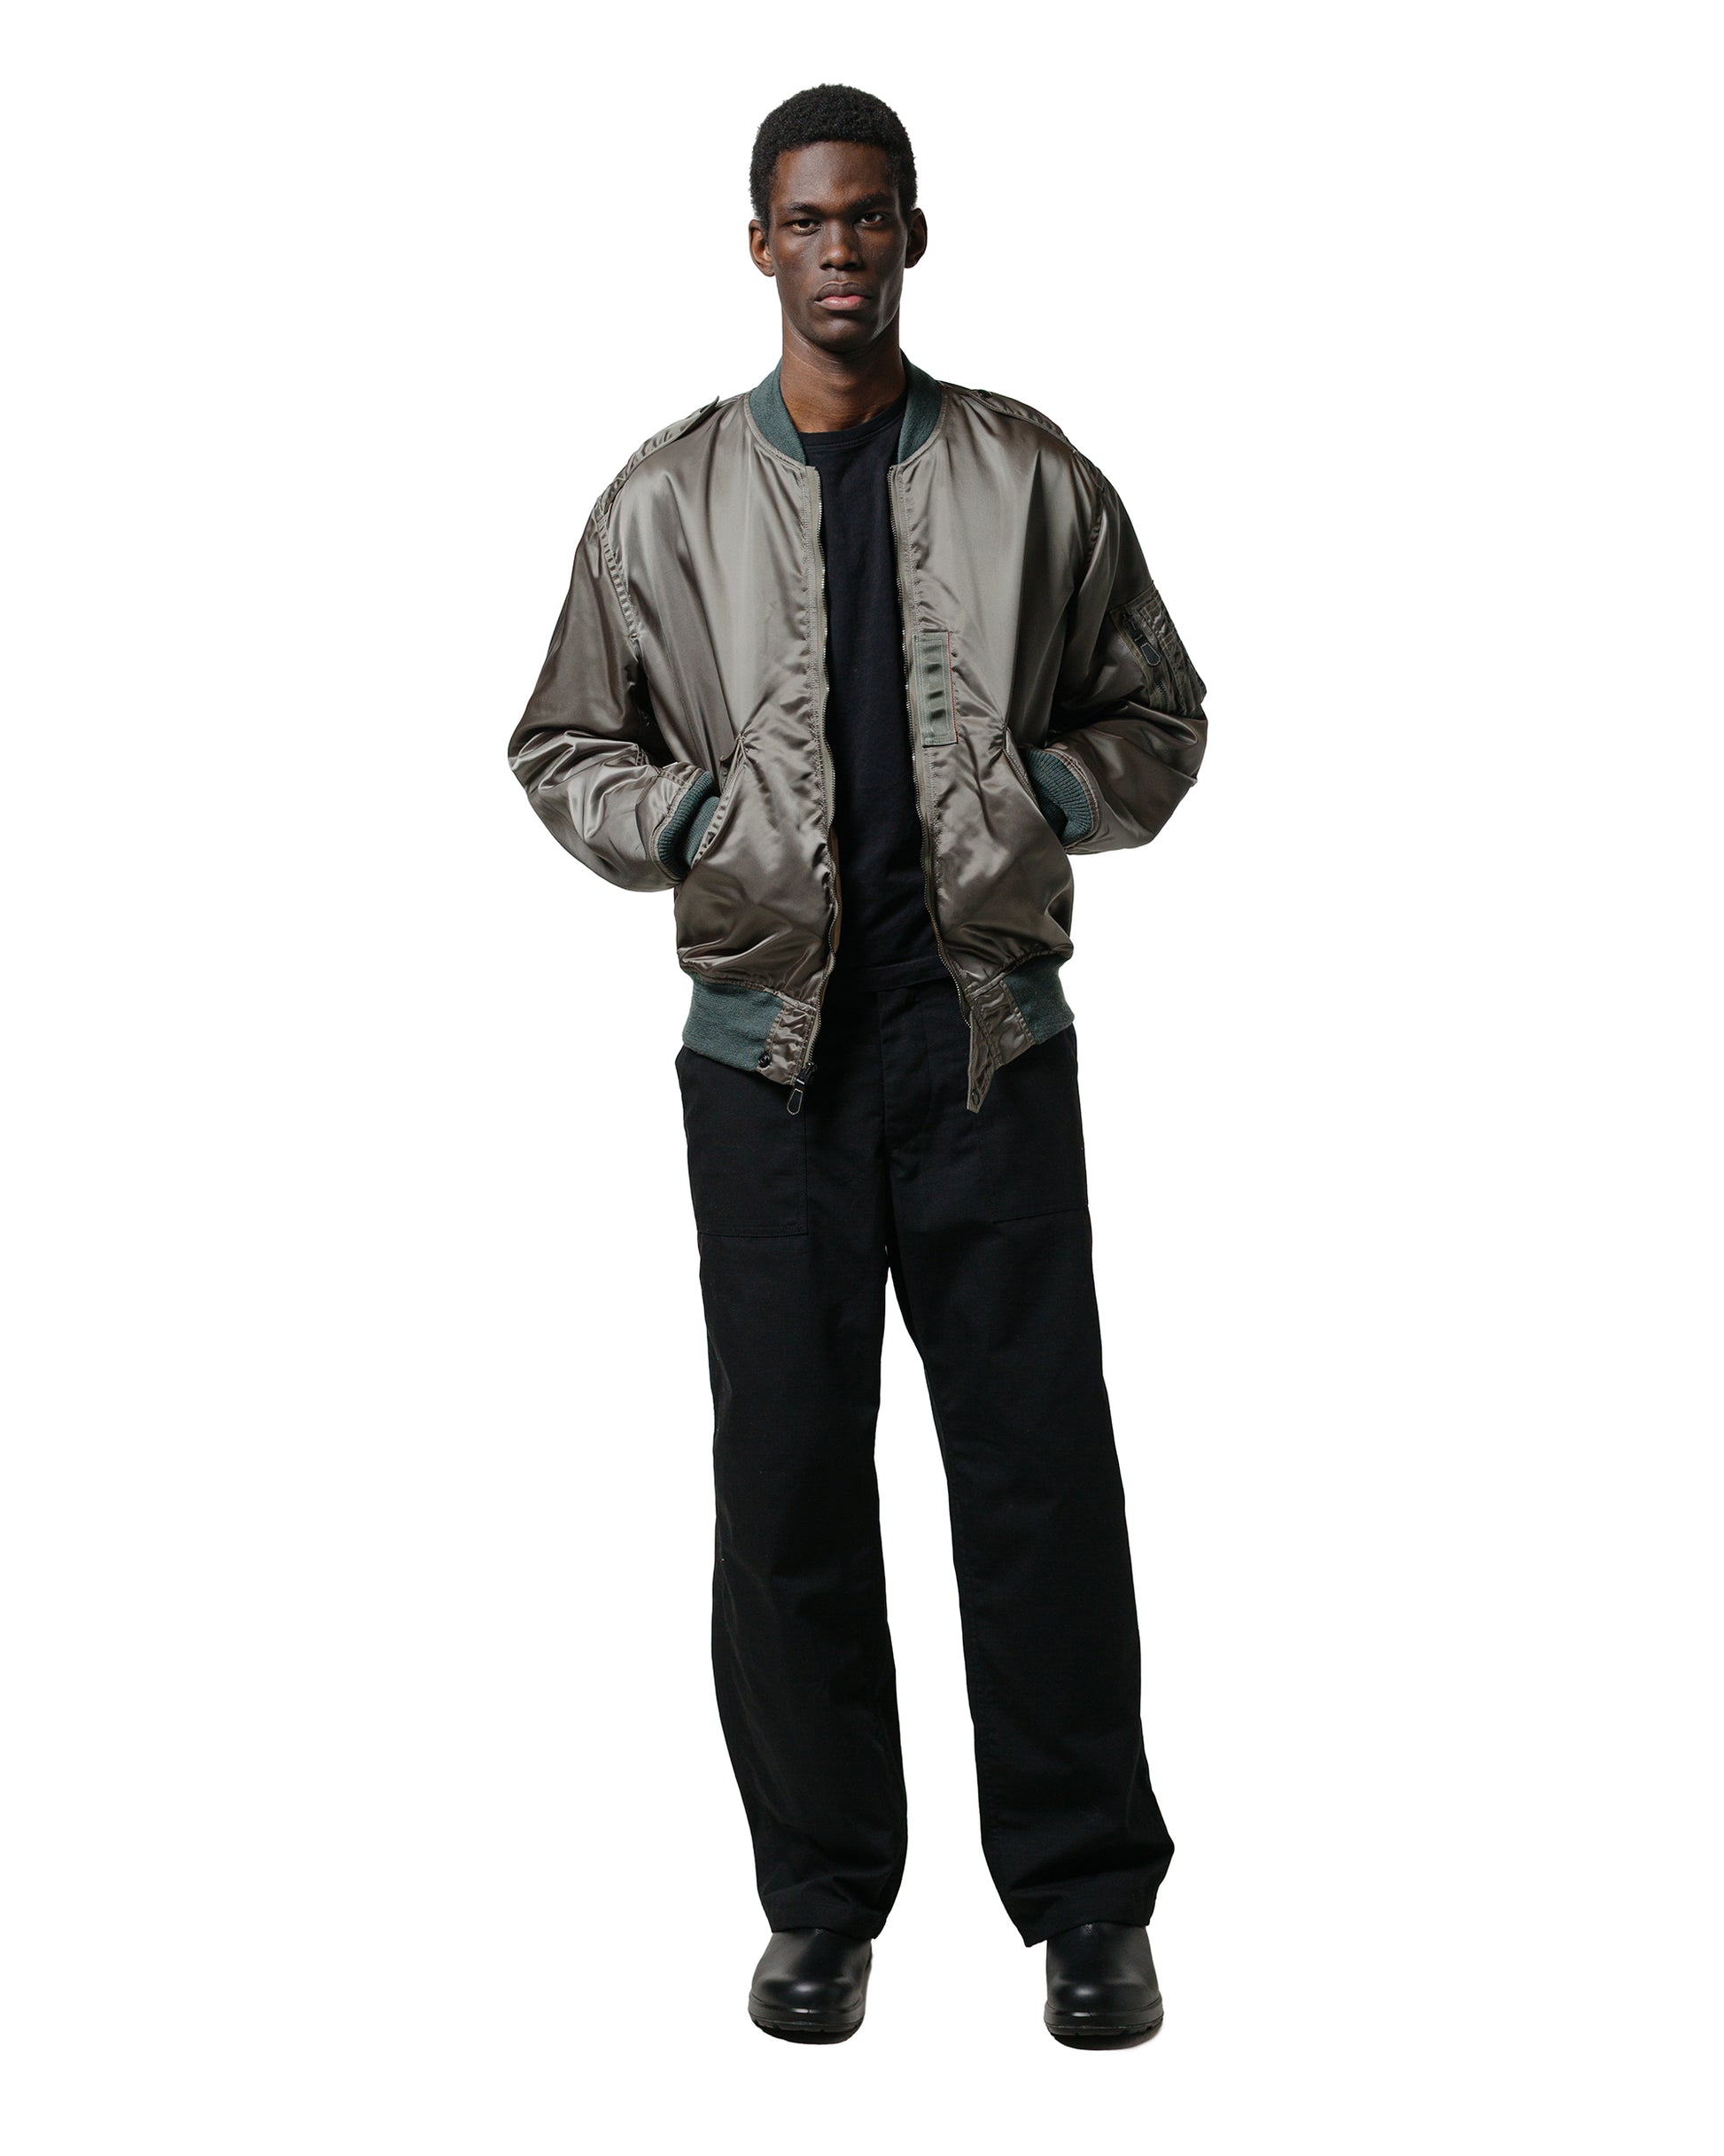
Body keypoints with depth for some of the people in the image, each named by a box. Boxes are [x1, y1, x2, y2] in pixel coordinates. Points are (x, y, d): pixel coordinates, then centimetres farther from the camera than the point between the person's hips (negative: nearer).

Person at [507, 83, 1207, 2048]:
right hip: (770, 1045, 1)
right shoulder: (667, 499, 7)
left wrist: (1045, 797, -7)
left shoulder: (1032, 479, 7)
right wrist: (682, 822, -6)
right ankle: (822, 1900, 21)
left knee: (1041, 1466, 2)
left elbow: (1159, 714, 13)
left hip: (993, 1035, 0)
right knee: (787, 1477, 5)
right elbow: (560, 745, 13)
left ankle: (1088, 1898, 18)